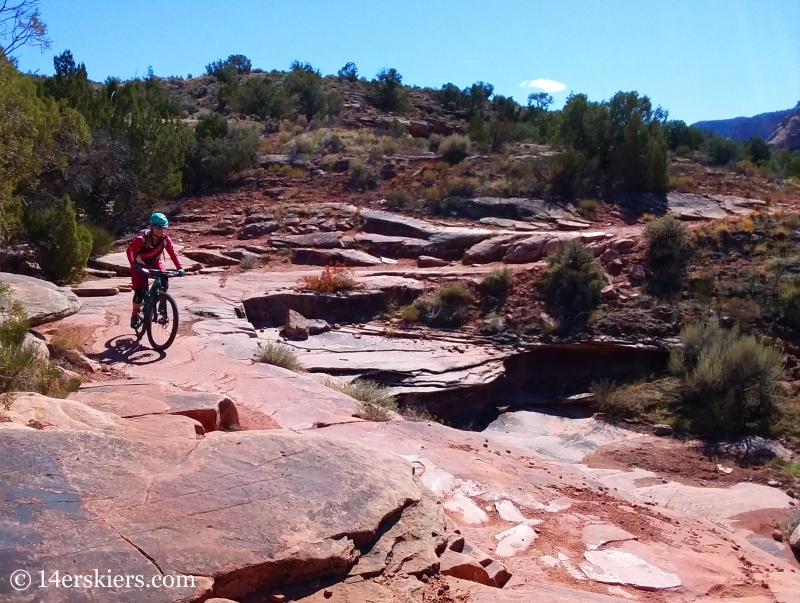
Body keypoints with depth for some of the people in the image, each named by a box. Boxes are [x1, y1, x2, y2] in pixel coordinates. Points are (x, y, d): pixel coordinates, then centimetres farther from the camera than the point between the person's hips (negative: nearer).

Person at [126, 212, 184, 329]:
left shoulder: (165, 239, -18)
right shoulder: (142, 237, -30)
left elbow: (173, 253, -16)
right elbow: (130, 250, -34)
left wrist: (180, 268, -28)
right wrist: (133, 265, -49)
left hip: (154, 262, 3)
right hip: (140, 264, -3)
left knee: (164, 277, -29)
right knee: (140, 292, -13)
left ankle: (162, 302, -8)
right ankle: (135, 315, 9)